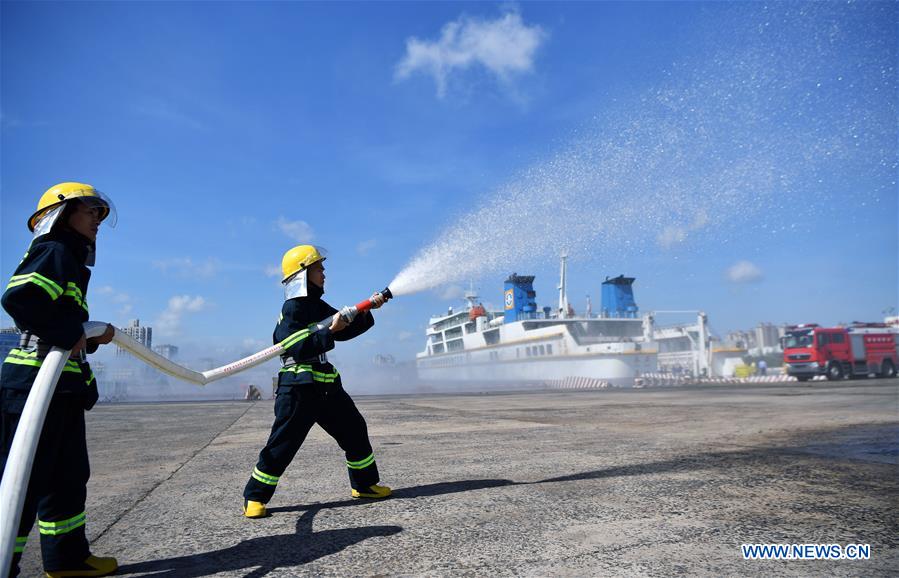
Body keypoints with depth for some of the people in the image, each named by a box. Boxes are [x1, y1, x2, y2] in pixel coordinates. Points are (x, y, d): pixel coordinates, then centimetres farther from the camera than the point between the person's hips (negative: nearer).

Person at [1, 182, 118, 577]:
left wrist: (94, 337, 9)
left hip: (62, 389, 11)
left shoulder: (71, 261, 22)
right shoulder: (54, 252, -8)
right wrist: (69, 333, -20)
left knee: (68, 475, 16)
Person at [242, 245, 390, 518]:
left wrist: (367, 311, 3)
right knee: (283, 443, -4)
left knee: (354, 430, 11)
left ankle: (364, 484, 25)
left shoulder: (317, 306, 14)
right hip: (298, 387, -9)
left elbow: (346, 330, 15)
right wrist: (329, 332, -28)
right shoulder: (292, 309, -12)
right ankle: (255, 497, 12)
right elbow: (297, 348, -23)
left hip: (325, 385, 9)